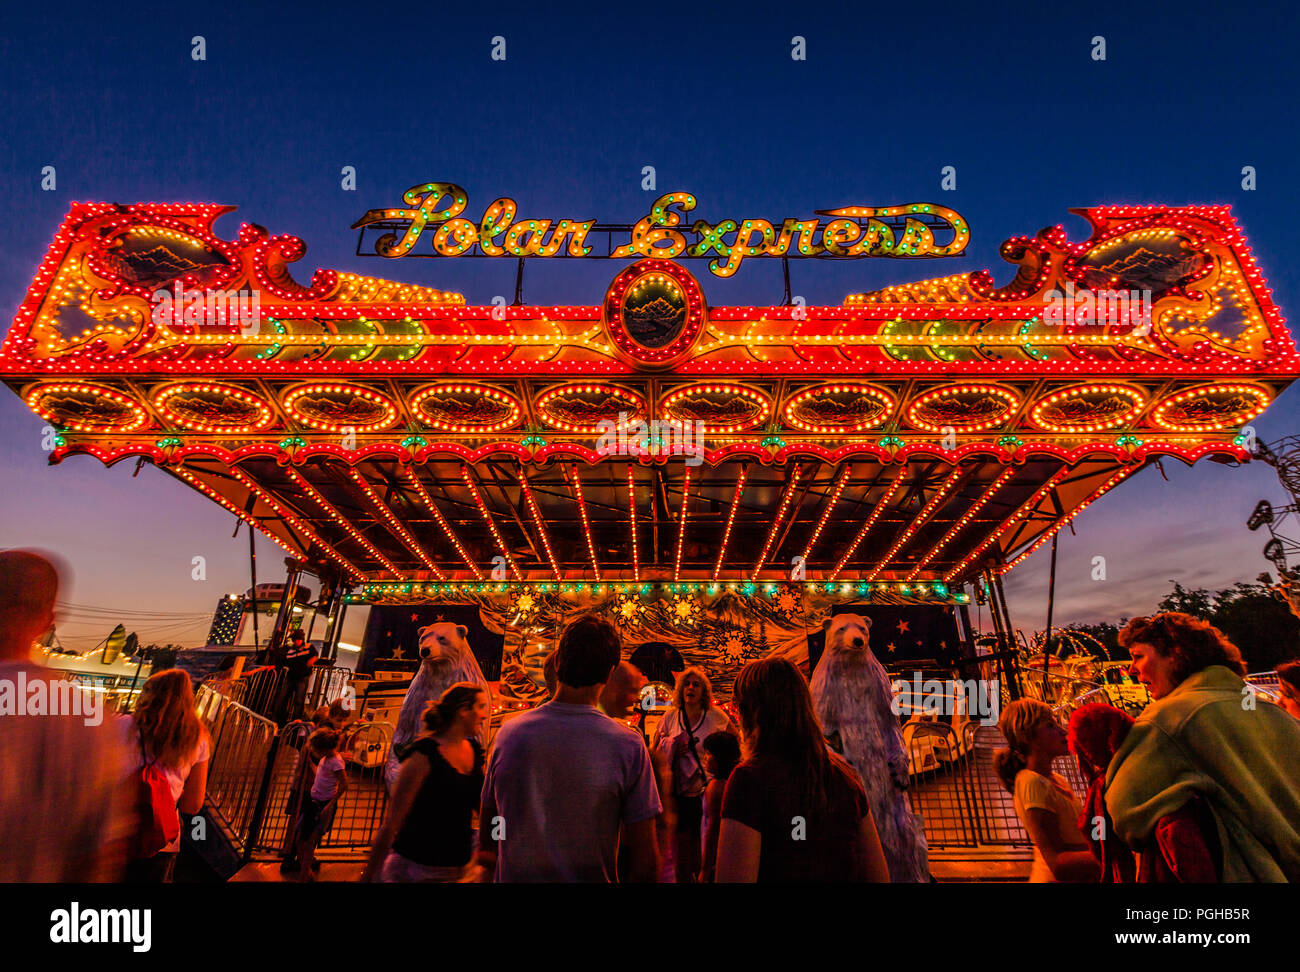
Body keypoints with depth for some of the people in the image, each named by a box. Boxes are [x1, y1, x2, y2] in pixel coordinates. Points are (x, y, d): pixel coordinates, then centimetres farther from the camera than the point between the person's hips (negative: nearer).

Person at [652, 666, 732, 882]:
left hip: (705, 793, -1)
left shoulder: (716, 716, -1)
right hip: (679, 794, 1)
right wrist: (674, 750, -8)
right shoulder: (670, 717, 4)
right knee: (680, 850, 4)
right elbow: (654, 753, 9)